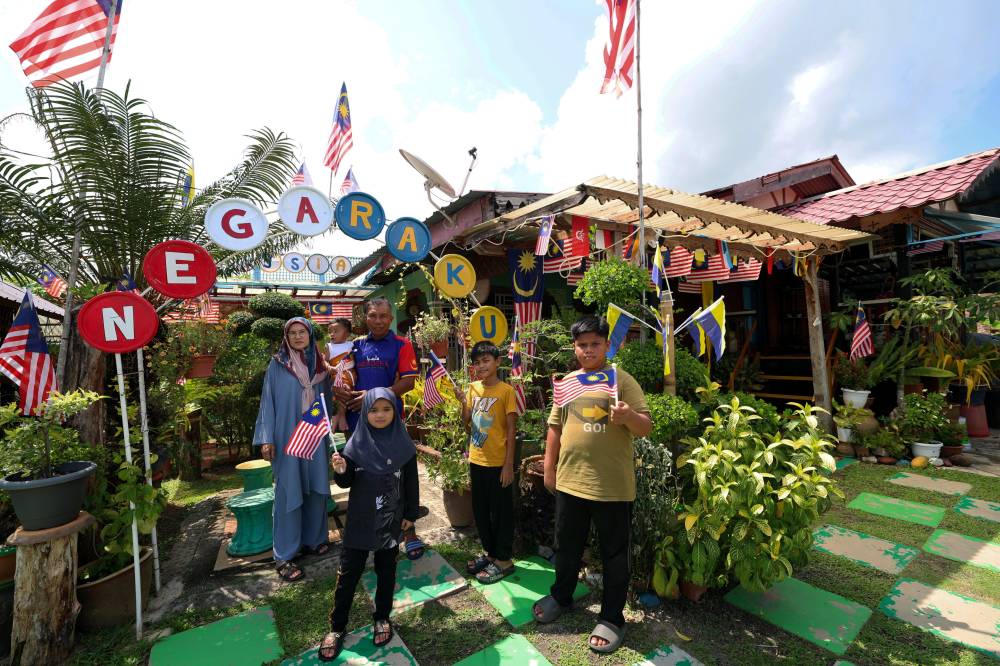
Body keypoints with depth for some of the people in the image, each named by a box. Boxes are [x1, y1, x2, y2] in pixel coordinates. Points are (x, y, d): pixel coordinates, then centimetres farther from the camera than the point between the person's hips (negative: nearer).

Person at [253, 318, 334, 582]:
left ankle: (313, 539, 28)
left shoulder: (319, 365, 8)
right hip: (287, 436, -3)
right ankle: (284, 555, 12)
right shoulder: (277, 365, -1)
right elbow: (268, 401, -3)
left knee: (316, 488, 10)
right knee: (289, 492, 0)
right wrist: (267, 439, -9)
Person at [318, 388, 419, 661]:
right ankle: (337, 626, 29)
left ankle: (382, 618, 37)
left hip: (391, 520, 0)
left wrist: (410, 514, 2)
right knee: (348, 573, 10)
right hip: (360, 519, 0)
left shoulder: (403, 444, -9)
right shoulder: (356, 443, -8)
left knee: (386, 570, 16)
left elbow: (411, 482, -2)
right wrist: (340, 472, -24)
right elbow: (347, 483, -3)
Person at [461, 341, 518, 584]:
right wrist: (462, 399, -8)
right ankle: (489, 553, 36)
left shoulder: (506, 390, -12)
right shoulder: (473, 388, 5)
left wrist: (509, 464, -14)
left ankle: (503, 560, 24)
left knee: (501, 511, 8)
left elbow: (511, 429, -12)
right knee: (480, 510, 18)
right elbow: (466, 420, 8)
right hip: (477, 460, 6)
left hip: (498, 463, -6)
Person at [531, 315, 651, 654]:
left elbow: (646, 427, -10)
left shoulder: (622, 380, -8)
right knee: (566, 546, 22)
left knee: (613, 554, 13)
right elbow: (555, 427, 11)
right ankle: (561, 596, 46)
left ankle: (611, 618, 33)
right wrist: (549, 469, 12)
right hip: (569, 481, 5)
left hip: (612, 486, -4)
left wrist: (629, 416, -31)